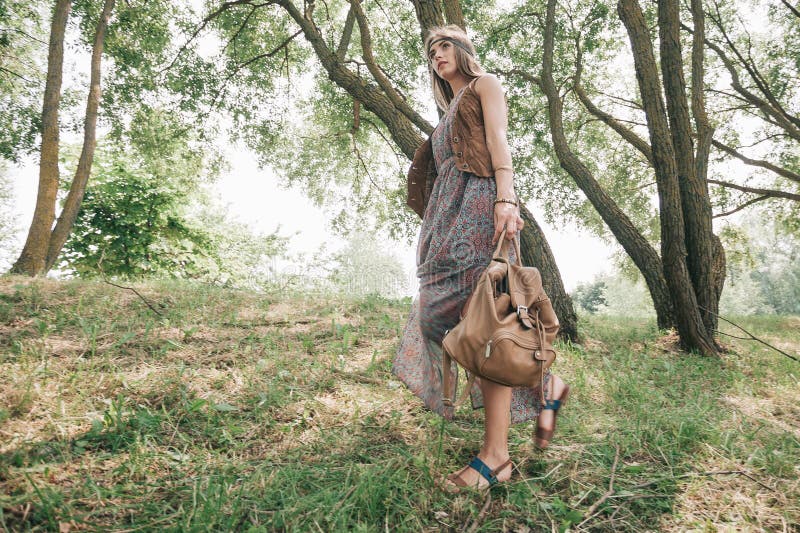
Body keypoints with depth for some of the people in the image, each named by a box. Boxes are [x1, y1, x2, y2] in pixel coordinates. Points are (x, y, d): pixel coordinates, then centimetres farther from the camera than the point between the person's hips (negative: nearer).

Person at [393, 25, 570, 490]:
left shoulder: (485, 84, 12)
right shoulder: (450, 110, 34)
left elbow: (499, 142, -6)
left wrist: (506, 199, -22)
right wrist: (436, 230, 19)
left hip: (478, 205, -9)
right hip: (449, 214, 9)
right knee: (443, 313, -3)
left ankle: (496, 455, -14)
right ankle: (545, 385, 8)